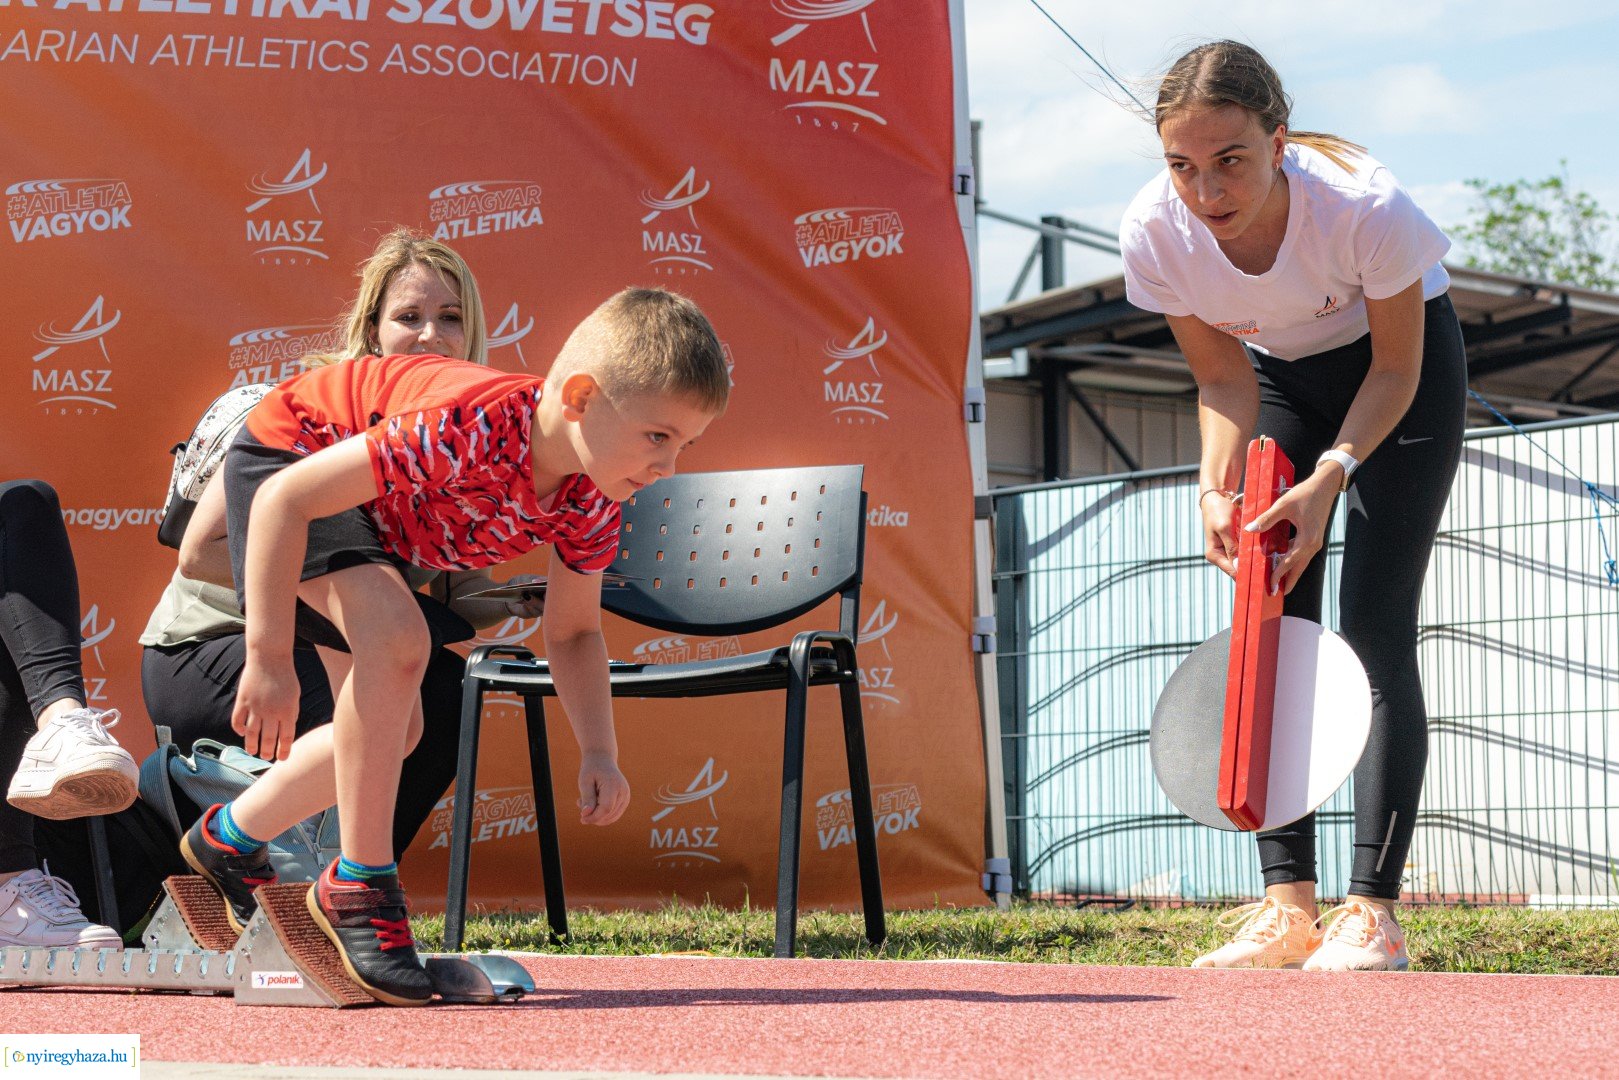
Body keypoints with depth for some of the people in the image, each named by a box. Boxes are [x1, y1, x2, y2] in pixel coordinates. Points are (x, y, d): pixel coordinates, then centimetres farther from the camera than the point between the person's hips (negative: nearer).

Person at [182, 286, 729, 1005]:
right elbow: (290, 497, -37)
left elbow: (573, 630, 0)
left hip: (375, 519, 8)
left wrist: (596, 751, -16)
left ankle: (231, 839, 30)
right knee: (396, 636, -31)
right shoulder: (473, 429, -42)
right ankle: (359, 886, -20)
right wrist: (270, 657, -36)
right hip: (285, 458, -8)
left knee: (391, 730, 8)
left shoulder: (592, 502, -18)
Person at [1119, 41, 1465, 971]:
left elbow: (1396, 370, -21)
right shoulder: (1155, 232, -27)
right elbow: (1225, 381, -11)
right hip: (1282, 373, 4)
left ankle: (1373, 911, -13)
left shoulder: (1365, 209, -38)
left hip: (1404, 365, -4)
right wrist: (1219, 487, -28)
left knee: (1376, 635, -13)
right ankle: (1288, 906, -3)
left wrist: (1331, 475, -34)